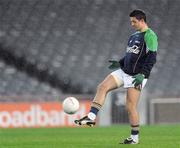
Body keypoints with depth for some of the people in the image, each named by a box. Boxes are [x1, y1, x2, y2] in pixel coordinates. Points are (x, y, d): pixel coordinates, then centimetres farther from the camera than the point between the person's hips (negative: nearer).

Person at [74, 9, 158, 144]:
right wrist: (120, 63, 14)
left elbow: (151, 57, -18)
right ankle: (91, 118, -13)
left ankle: (135, 138, 6)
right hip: (124, 71, 8)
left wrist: (142, 75, -24)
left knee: (131, 107, -7)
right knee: (102, 87, -8)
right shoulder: (135, 35, 16)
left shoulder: (150, 36, -12)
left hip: (136, 76, -8)